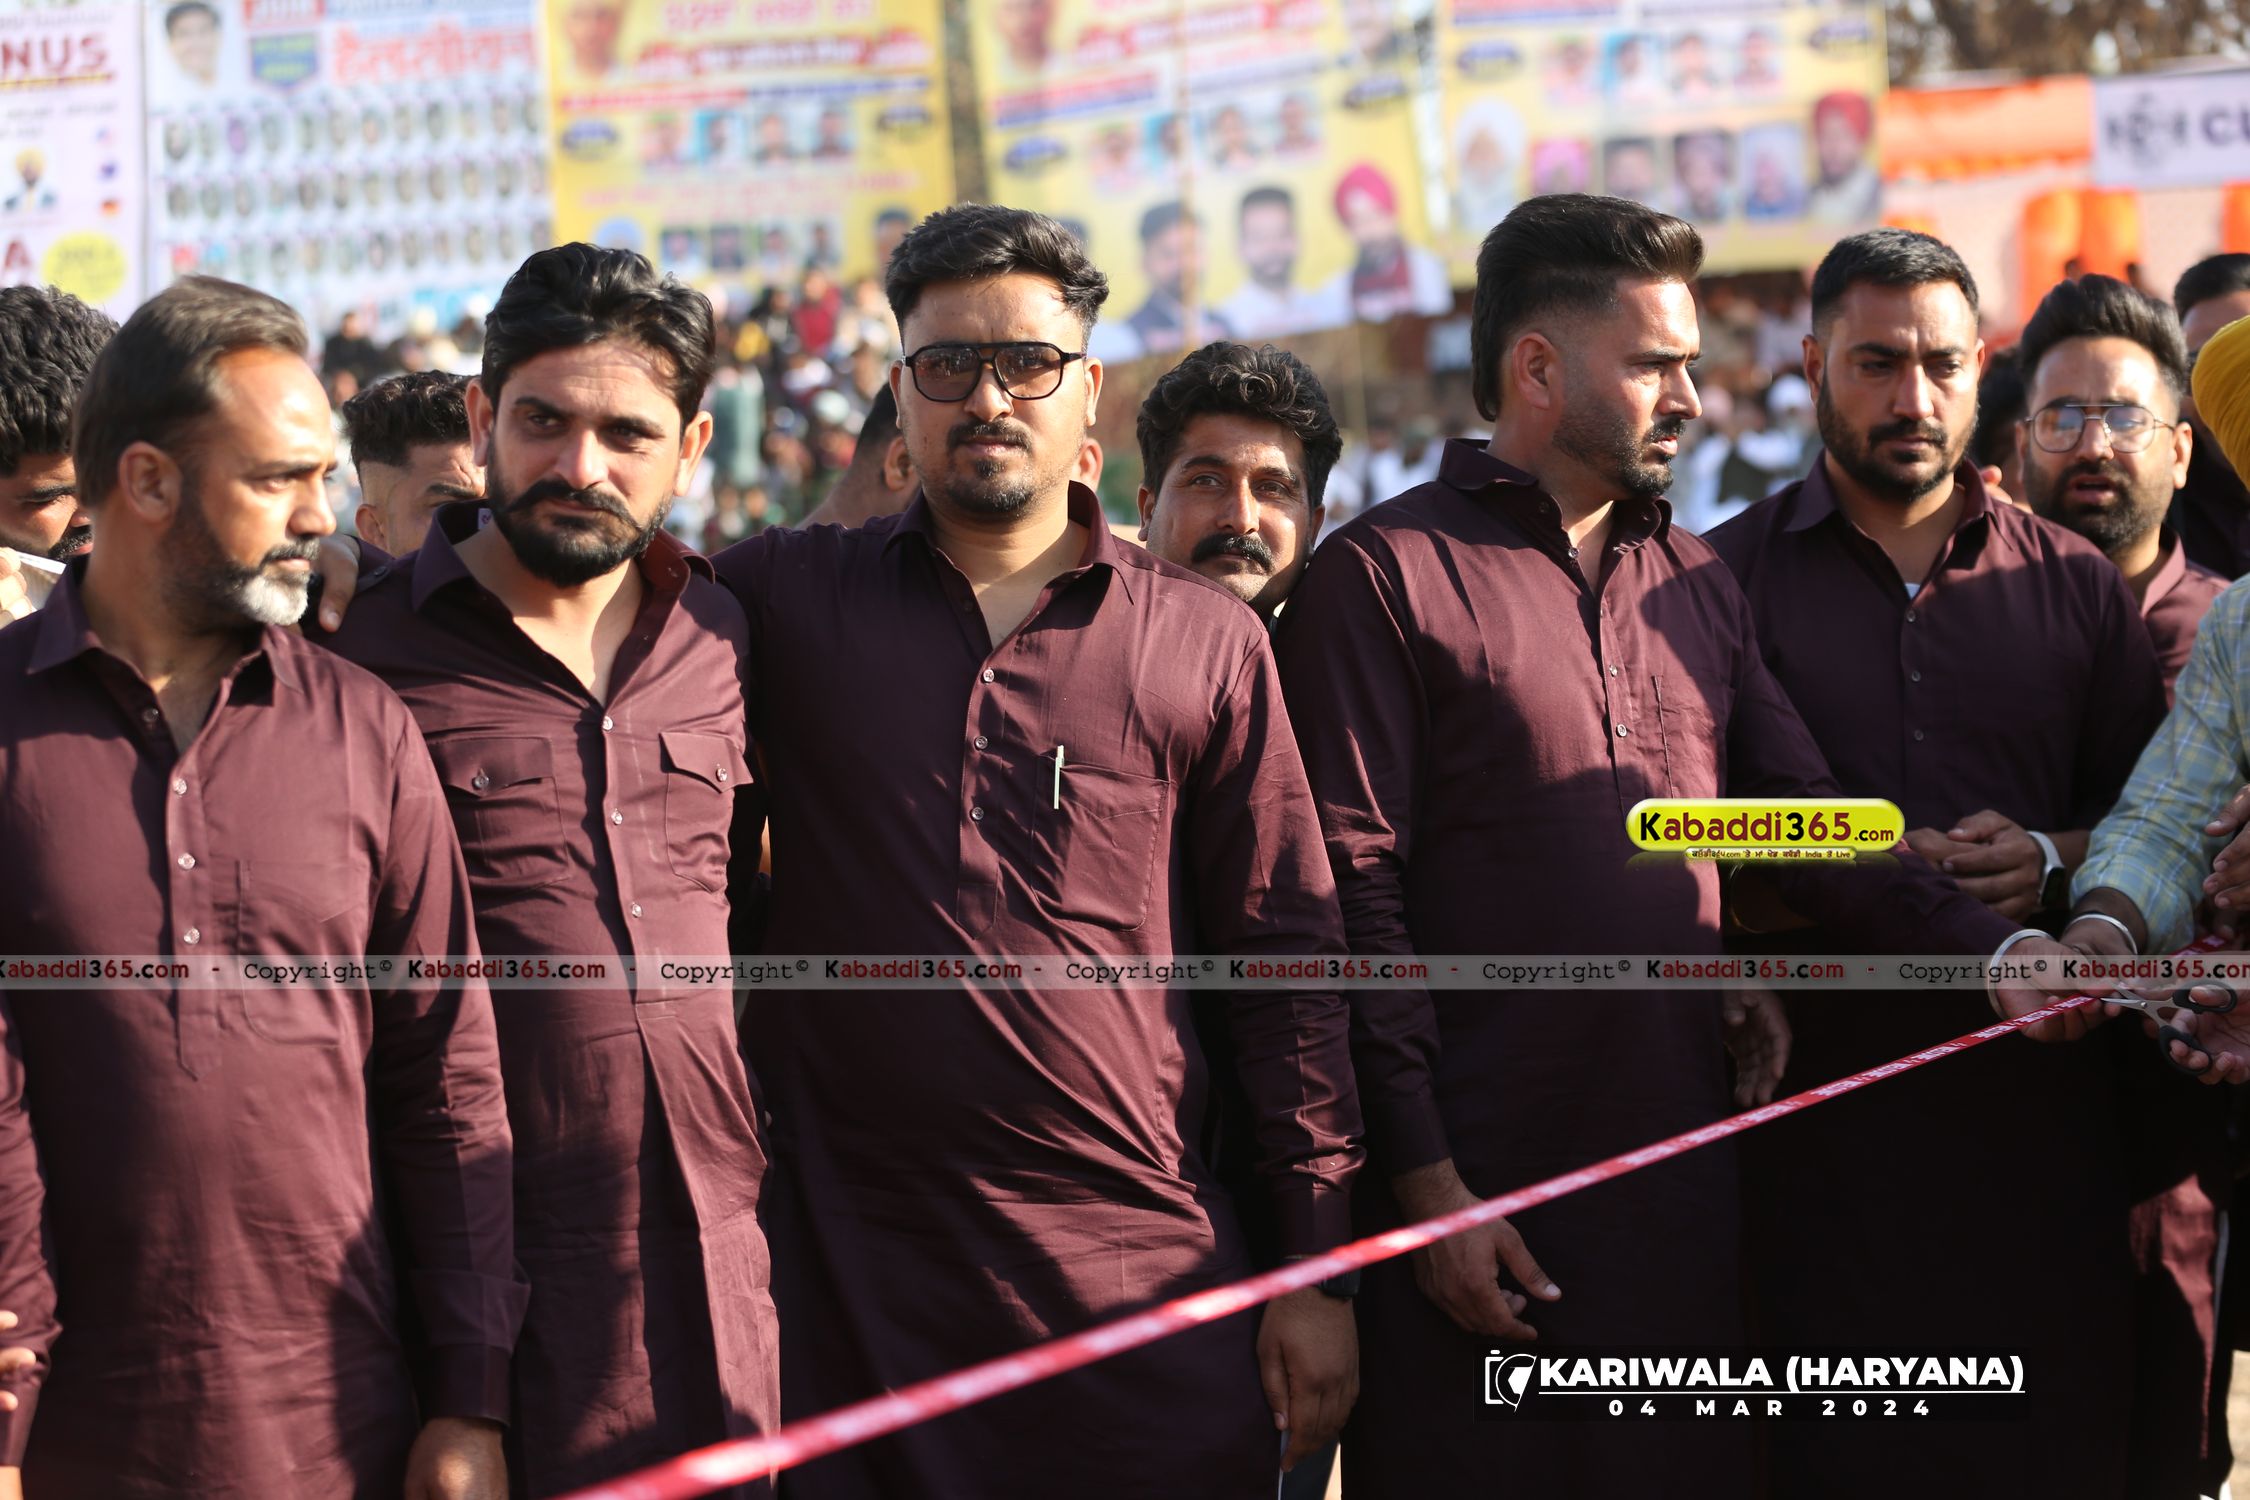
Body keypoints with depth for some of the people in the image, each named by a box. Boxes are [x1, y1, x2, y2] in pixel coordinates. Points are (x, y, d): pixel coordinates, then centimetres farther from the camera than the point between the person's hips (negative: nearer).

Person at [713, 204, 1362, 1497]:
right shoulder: (789, 602, 7)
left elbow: (1287, 963, 6)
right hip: (852, 1279, 0)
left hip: (1146, 1273, 0)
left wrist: (1318, 1269, 2)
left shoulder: (1209, 642, 5)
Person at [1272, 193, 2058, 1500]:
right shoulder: (1383, 576, -4)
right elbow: (1352, 894, -9)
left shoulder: (1695, 583, 17)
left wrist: (1995, 947, -7)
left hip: (1684, 1179, 6)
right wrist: (1423, 1181, -14)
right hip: (1478, 1190, -6)